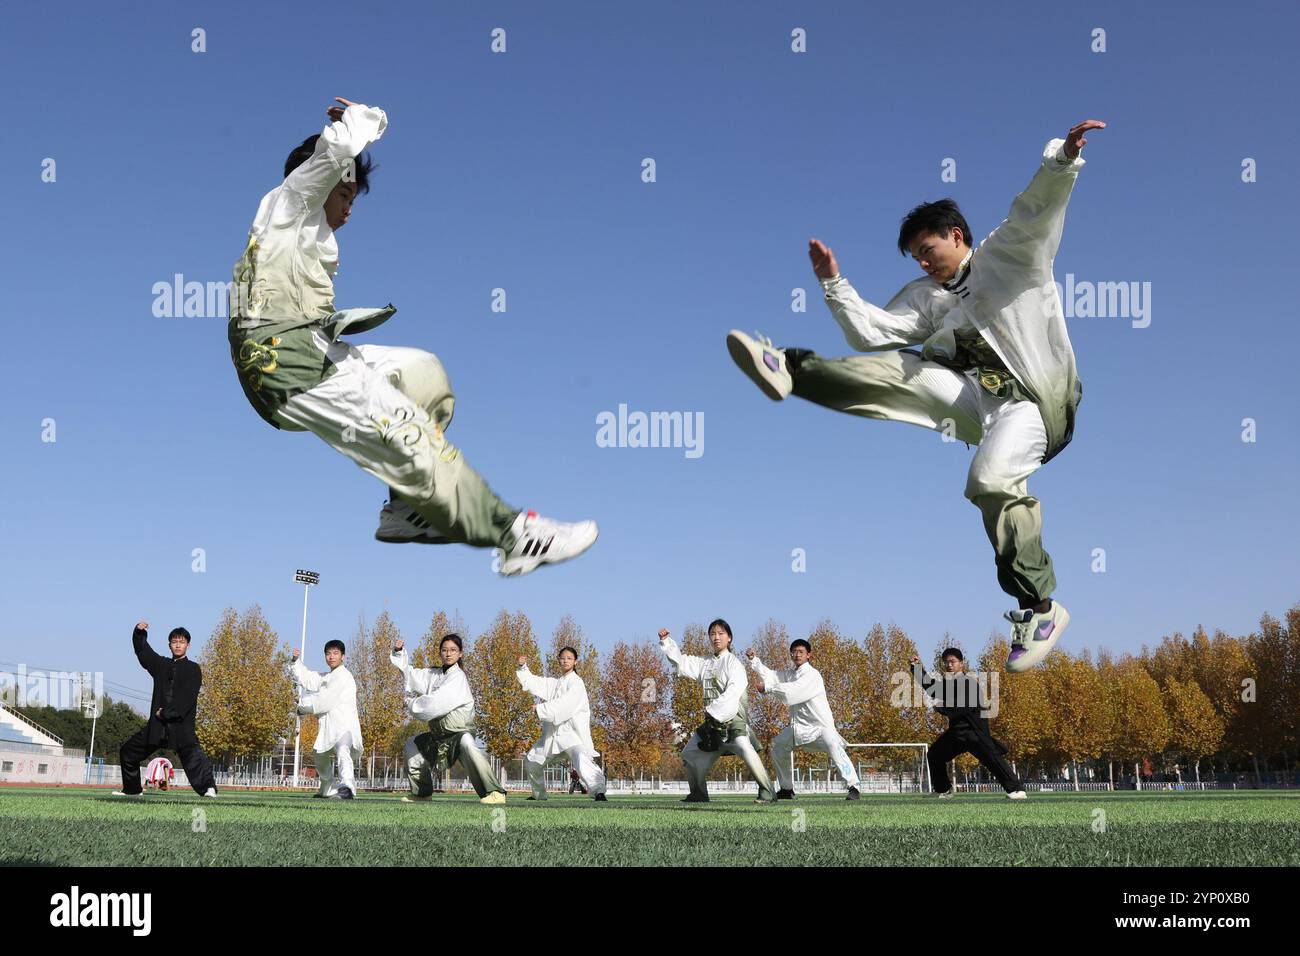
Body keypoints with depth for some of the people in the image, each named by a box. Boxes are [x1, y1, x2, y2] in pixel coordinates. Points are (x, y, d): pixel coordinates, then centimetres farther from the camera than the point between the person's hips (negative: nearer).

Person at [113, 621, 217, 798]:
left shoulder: (193, 669, 0)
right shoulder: (161, 664, 18)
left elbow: (187, 697, -10)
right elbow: (143, 651, 17)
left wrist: (166, 713, -14)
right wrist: (139, 633, -1)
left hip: (181, 723, -6)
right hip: (157, 724, 6)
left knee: (193, 754, -27)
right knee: (128, 751, 15)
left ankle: (208, 787, -38)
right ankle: (132, 789, 30)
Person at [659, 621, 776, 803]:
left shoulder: (733, 662, -5)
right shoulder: (705, 664, 16)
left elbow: (733, 692, -16)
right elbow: (681, 662, 17)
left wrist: (715, 711, -20)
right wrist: (666, 641, 8)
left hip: (733, 718, -8)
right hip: (713, 720, 8)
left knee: (744, 748, -31)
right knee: (690, 753, 13)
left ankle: (767, 791, -26)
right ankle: (699, 793, 27)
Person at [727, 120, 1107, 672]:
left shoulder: (1009, 253, 4)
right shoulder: (927, 295, 19)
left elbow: (1039, 205, -13)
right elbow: (871, 332, 12)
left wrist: (1062, 157, -32)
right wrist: (833, 284, 4)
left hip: (1036, 398, -6)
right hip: (977, 395, 6)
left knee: (993, 477, -31)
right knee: (889, 372, -11)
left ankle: (1040, 607, -24)